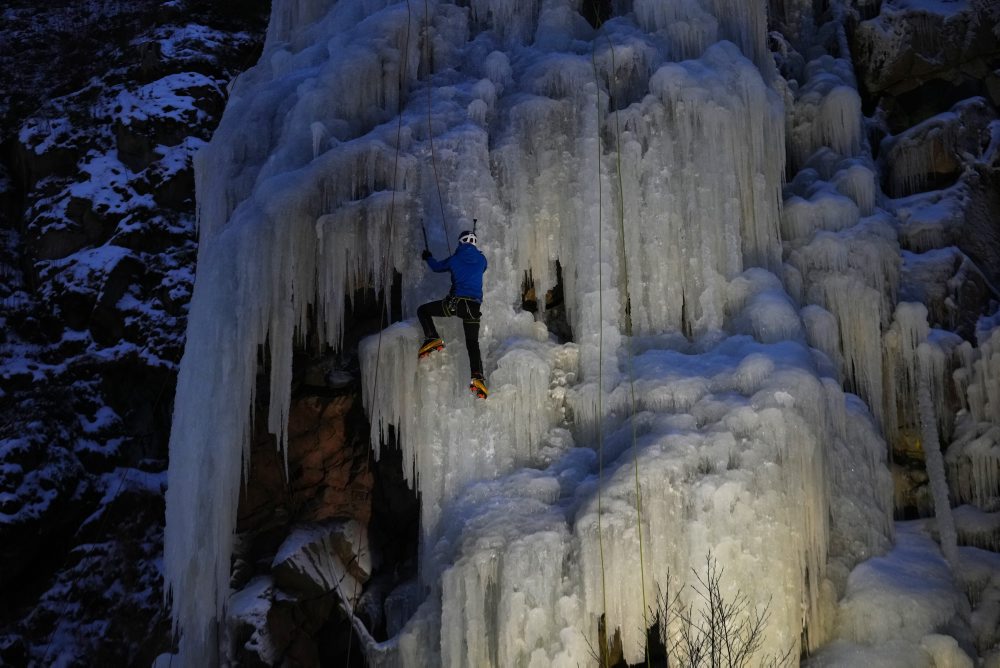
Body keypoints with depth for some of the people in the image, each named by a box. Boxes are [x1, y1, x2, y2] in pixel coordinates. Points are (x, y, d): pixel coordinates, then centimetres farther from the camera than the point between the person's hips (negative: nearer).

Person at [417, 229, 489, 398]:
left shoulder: (455, 260, 5)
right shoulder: (481, 260, 11)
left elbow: (437, 266, 23)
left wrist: (427, 257, 45)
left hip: (455, 302, -3)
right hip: (474, 306, 3)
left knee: (423, 310, 16)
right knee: (473, 343, 8)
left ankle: (432, 339, -5)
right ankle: (477, 378, -14)